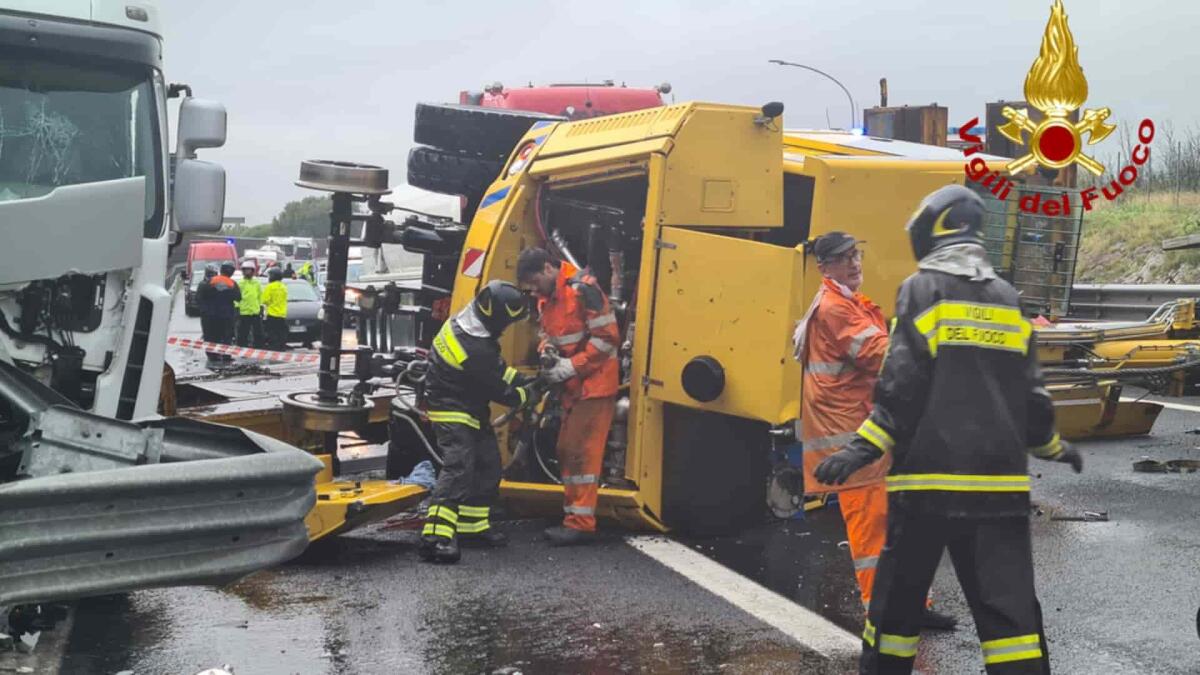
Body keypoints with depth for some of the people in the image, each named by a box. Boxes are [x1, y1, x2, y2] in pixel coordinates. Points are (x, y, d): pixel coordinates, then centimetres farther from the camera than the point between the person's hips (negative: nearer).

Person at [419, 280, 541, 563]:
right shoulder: (474, 348, -30)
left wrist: (522, 380, 6)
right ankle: (436, 537, -26)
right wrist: (526, 396, -1)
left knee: (488, 465, 15)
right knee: (458, 469, -20)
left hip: (470, 408, 10)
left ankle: (472, 526, 27)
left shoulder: (468, 321, -1)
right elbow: (498, 390, -18)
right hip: (452, 410, -10)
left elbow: (497, 365, 14)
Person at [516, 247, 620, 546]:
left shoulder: (582, 289, -18)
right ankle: (572, 516, 21)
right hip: (572, 386, 9)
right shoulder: (547, 298, 10)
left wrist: (571, 366, -19)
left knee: (582, 450, -9)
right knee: (567, 450, 12)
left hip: (595, 384, -9)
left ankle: (582, 524, -4)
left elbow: (607, 336, -20)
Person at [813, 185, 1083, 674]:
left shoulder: (923, 288, -2)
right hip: (999, 479, 4)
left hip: (930, 474, -4)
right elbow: (1029, 391, 13)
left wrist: (864, 448, -13)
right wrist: (1052, 446, 29)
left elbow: (904, 384, -12)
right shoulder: (1007, 297, 12)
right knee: (1009, 606, 4)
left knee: (898, 598, 9)